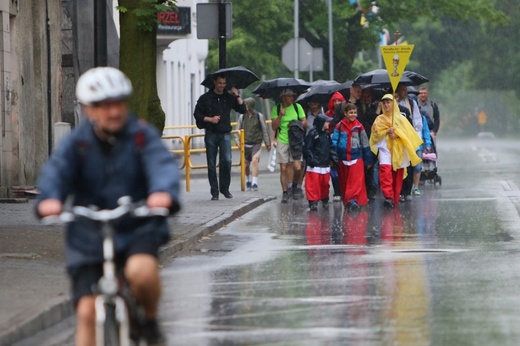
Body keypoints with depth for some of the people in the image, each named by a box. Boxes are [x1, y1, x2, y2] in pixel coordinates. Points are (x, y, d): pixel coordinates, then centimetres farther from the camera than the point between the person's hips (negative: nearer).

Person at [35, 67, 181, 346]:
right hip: (89, 237, 1)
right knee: (87, 311, -7)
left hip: (138, 230, -1)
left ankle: (151, 320, 0)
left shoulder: (141, 135, -5)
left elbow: (162, 164, -22)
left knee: (141, 269, -32)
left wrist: (164, 192, -47)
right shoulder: (77, 142, -4)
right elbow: (56, 170, -20)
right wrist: (49, 198, -44)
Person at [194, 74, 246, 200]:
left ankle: (225, 188, 1)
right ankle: (214, 192, 6)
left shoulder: (229, 97, 9)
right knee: (211, 164, 0)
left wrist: (237, 96, -5)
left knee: (227, 160, -14)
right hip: (211, 134, 0)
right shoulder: (205, 98, 5)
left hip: (225, 134, 0)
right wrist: (210, 119, -9)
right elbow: (197, 114, 5)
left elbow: (243, 110, 3)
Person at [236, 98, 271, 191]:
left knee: (255, 160, -22)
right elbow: (238, 130, 10)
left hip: (256, 144, -3)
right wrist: (238, 141, -3)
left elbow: (265, 130, 5)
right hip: (245, 144, 3)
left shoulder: (259, 116, -3)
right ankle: (248, 181, 35)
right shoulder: (242, 117, 2)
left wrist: (267, 143, 9)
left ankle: (255, 183, -23)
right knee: (246, 164, 12)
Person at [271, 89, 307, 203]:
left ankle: (294, 185, 19)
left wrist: (296, 126, -12)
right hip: (282, 141, -1)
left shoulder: (297, 107, 6)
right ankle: (285, 192, 4)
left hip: (295, 141, 1)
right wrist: (280, 115, -14)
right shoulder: (276, 109, 3)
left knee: (297, 167, -5)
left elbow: (304, 122, 7)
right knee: (283, 168, -3)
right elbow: (274, 127, -1)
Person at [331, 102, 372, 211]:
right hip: (343, 159, 1)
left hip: (356, 158, -1)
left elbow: (365, 144, 8)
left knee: (356, 181, -15)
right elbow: (334, 141, 2)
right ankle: (346, 202, 20)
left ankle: (353, 199, -22)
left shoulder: (359, 126, 2)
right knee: (344, 182, 9)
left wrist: (368, 160, 10)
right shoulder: (339, 126, 1)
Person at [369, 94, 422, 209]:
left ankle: (395, 200, 12)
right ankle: (388, 196, -32)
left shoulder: (401, 119, 12)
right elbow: (376, 133, 4)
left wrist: (397, 134, -12)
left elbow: (408, 133, 5)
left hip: (399, 149, 1)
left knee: (398, 175, 1)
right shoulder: (380, 119, 12)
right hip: (385, 147, -1)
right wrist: (387, 132, -12)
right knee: (385, 169, -24)